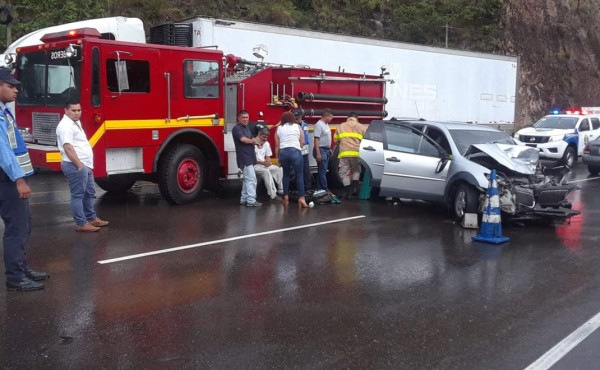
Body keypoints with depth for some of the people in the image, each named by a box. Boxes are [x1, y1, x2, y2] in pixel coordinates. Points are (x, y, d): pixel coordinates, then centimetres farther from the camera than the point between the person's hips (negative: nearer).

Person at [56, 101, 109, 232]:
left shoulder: (75, 122, 16)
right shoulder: (66, 125, -16)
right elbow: (68, 148, -23)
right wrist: (79, 165, -23)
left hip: (85, 165, 11)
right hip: (75, 166, -11)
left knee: (90, 192, 18)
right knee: (78, 195, -4)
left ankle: (92, 218, 28)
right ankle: (82, 224, 1)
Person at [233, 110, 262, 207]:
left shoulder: (247, 128, 19)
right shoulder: (237, 128, -10)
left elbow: (253, 140, 18)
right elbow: (243, 139, -24)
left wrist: (254, 141, -6)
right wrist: (252, 141, -5)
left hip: (249, 158, 10)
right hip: (244, 158, -10)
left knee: (247, 179, 13)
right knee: (251, 179, -11)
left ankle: (244, 199, 20)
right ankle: (251, 201, -9)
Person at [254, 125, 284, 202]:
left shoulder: (266, 143, 9)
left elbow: (268, 157, 14)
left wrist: (268, 161, -11)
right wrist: (262, 162, -22)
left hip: (265, 164, 8)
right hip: (255, 166, -8)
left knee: (279, 169, -11)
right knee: (266, 171, -34)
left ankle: (281, 191, -9)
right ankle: (273, 195, -35)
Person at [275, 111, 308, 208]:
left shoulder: (279, 128, 13)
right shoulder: (297, 127, 11)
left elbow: (277, 145, 8)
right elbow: (302, 142, 9)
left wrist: (278, 157, 14)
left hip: (283, 152, 2)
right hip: (295, 151, -2)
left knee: (286, 174, 17)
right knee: (299, 175, 0)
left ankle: (286, 197, 14)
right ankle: (301, 197, -10)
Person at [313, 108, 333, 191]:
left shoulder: (326, 124, 14)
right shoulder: (319, 125, -15)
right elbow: (316, 139, -20)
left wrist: (329, 149, 21)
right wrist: (318, 153, -24)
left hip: (326, 150, 10)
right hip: (321, 150, -10)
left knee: (323, 170, 11)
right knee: (322, 170, -8)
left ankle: (321, 188, 15)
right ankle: (324, 189, -6)